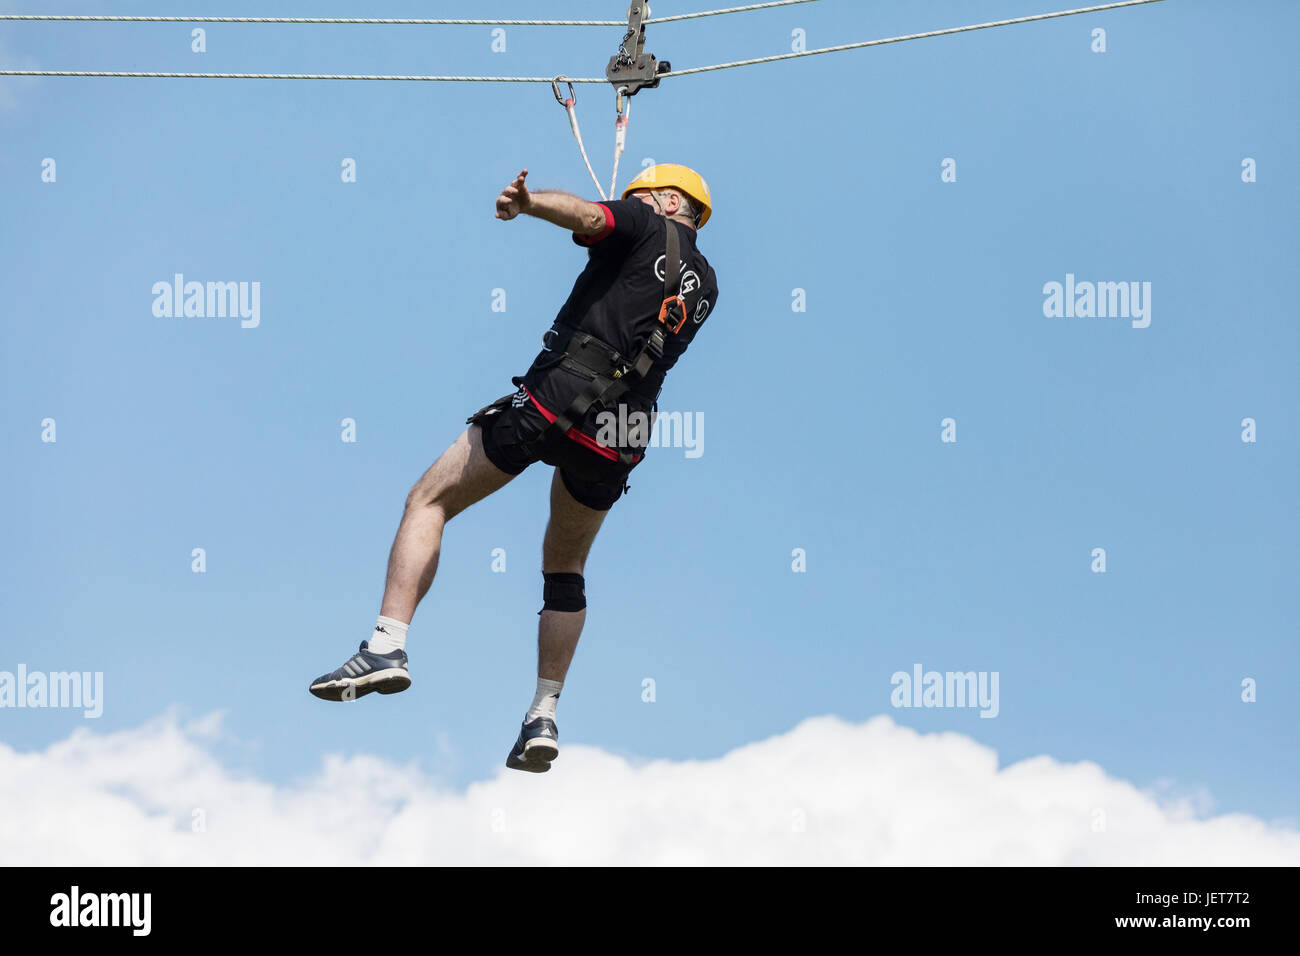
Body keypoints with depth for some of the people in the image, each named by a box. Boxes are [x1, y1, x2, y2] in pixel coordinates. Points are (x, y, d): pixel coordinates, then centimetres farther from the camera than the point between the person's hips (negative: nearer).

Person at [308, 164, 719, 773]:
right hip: (620, 441, 6)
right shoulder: (705, 286, 22)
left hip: (556, 398, -6)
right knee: (565, 569, 24)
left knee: (428, 502, 4)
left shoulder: (647, 227, 5)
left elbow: (589, 215, -18)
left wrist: (526, 202, -35)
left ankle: (387, 645, -13)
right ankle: (544, 716, 13)